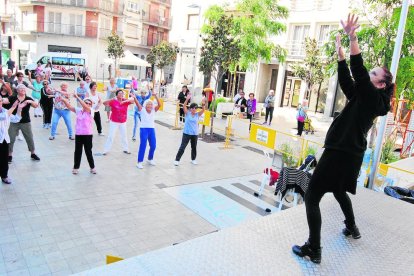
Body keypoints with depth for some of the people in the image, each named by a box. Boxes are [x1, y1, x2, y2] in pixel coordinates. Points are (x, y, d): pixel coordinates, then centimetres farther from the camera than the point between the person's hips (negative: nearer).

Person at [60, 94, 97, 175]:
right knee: (77, 151, 11)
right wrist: (64, 100, -14)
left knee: (88, 151, 6)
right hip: (78, 134, 4)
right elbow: (69, 107, 3)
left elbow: (85, 106, -24)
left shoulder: (90, 111, -7)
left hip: (88, 135, -4)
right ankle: (76, 167, 23)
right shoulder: (78, 110, 6)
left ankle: (92, 167, 21)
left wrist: (77, 97, -26)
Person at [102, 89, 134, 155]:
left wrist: (125, 101, -28)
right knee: (111, 136, -2)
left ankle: (125, 149, 29)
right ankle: (105, 150, 7)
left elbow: (133, 100, -12)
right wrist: (112, 99, -37)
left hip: (123, 122, 4)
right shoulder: (113, 101, -13)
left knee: (124, 136, 15)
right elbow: (104, 103, -22)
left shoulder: (125, 101, -5)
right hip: (114, 122, -3)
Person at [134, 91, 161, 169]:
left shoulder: (153, 110, 4)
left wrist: (156, 96, -23)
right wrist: (134, 97, -36)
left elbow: (159, 105, -10)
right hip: (143, 129, -4)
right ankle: (139, 162, 2)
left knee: (153, 145, 8)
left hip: (152, 129, 4)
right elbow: (137, 103, -18)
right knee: (143, 146, -6)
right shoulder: (142, 110, -3)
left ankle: (150, 159, 31)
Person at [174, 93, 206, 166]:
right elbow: (184, 106, -18)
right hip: (186, 133, -3)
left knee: (194, 147, 16)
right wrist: (187, 99, -31)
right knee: (182, 147, -2)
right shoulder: (187, 113, -4)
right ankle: (177, 160, 6)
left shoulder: (197, 114, 0)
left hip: (195, 134, 3)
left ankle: (193, 159, 34)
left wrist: (203, 104, -32)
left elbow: (203, 110, -14)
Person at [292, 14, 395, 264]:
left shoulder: (374, 99, -12)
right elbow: (346, 80, 12)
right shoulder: (363, 98, 12)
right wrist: (341, 53, 7)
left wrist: (353, 38, -26)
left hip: (341, 153, -10)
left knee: (312, 197, -7)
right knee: (339, 191, 30)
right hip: (349, 153, 10)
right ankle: (352, 227, 48)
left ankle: (313, 250, -3)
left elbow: (359, 74, -23)